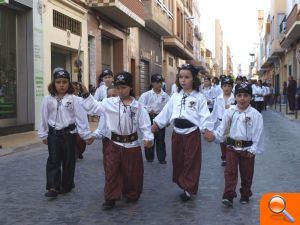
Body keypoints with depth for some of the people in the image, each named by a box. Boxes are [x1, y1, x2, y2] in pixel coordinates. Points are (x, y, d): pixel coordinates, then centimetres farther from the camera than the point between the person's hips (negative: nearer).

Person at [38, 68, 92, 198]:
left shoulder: (73, 99, -7)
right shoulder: (48, 99, -1)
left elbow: (80, 117, -7)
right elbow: (44, 118, 5)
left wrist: (86, 134, -9)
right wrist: (44, 135, 8)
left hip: (68, 133, -1)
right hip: (53, 133, 1)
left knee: (68, 160, 8)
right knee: (53, 160, 0)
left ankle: (66, 186, 22)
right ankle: (53, 187, 2)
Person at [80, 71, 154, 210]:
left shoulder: (137, 106, -5)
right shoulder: (109, 103, -2)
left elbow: (144, 124, -5)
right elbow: (93, 108, 1)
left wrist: (148, 138, -17)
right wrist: (86, 94, -8)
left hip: (132, 144, -1)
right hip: (114, 143, 1)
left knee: (132, 172, 9)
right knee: (111, 171, 3)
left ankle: (132, 195, 30)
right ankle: (111, 198, 13)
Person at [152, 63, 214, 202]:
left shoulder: (199, 97, -6)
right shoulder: (175, 96, 8)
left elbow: (204, 116, -12)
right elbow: (166, 113, 10)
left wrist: (207, 130, -26)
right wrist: (154, 126, 6)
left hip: (192, 133, -5)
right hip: (177, 133, 5)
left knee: (191, 162, 2)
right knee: (178, 160, 13)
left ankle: (189, 189, 12)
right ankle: (182, 184, 30)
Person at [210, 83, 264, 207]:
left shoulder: (255, 114, -9)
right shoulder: (230, 112, -2)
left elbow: (257, 133, -8)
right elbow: (222, 128, -2)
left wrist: (253, 149, -9)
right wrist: (214, 135, -18)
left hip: (247, 149, -1)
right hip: (232, 147, 1)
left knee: (246, 174, 11)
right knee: (230, 171, -4)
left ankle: (245, 195, 29)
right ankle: (228, 196, -1)